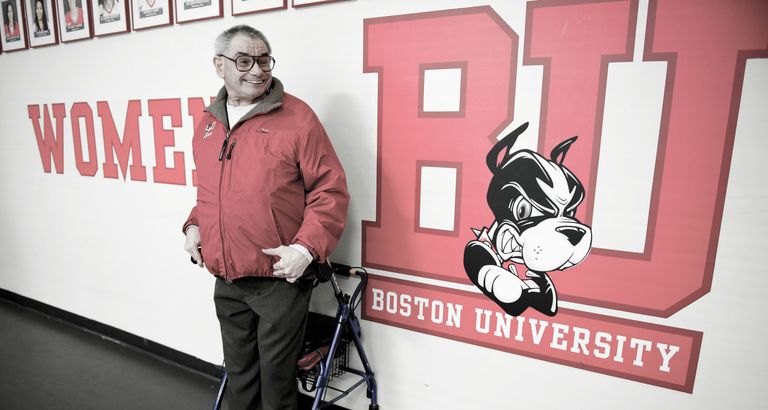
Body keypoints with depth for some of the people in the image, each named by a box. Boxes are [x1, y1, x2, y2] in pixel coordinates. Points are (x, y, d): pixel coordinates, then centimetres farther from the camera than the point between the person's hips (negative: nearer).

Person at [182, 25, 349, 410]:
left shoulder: (296, 117, -10)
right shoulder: (207, 123, 9)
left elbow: (330, 190, -12)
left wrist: (306, 248, -20)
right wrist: (194, 226, 7)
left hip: (280, 278, -5)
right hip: (225, 281, 6)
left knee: (276, 376, 11)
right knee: (238, 373, 22)